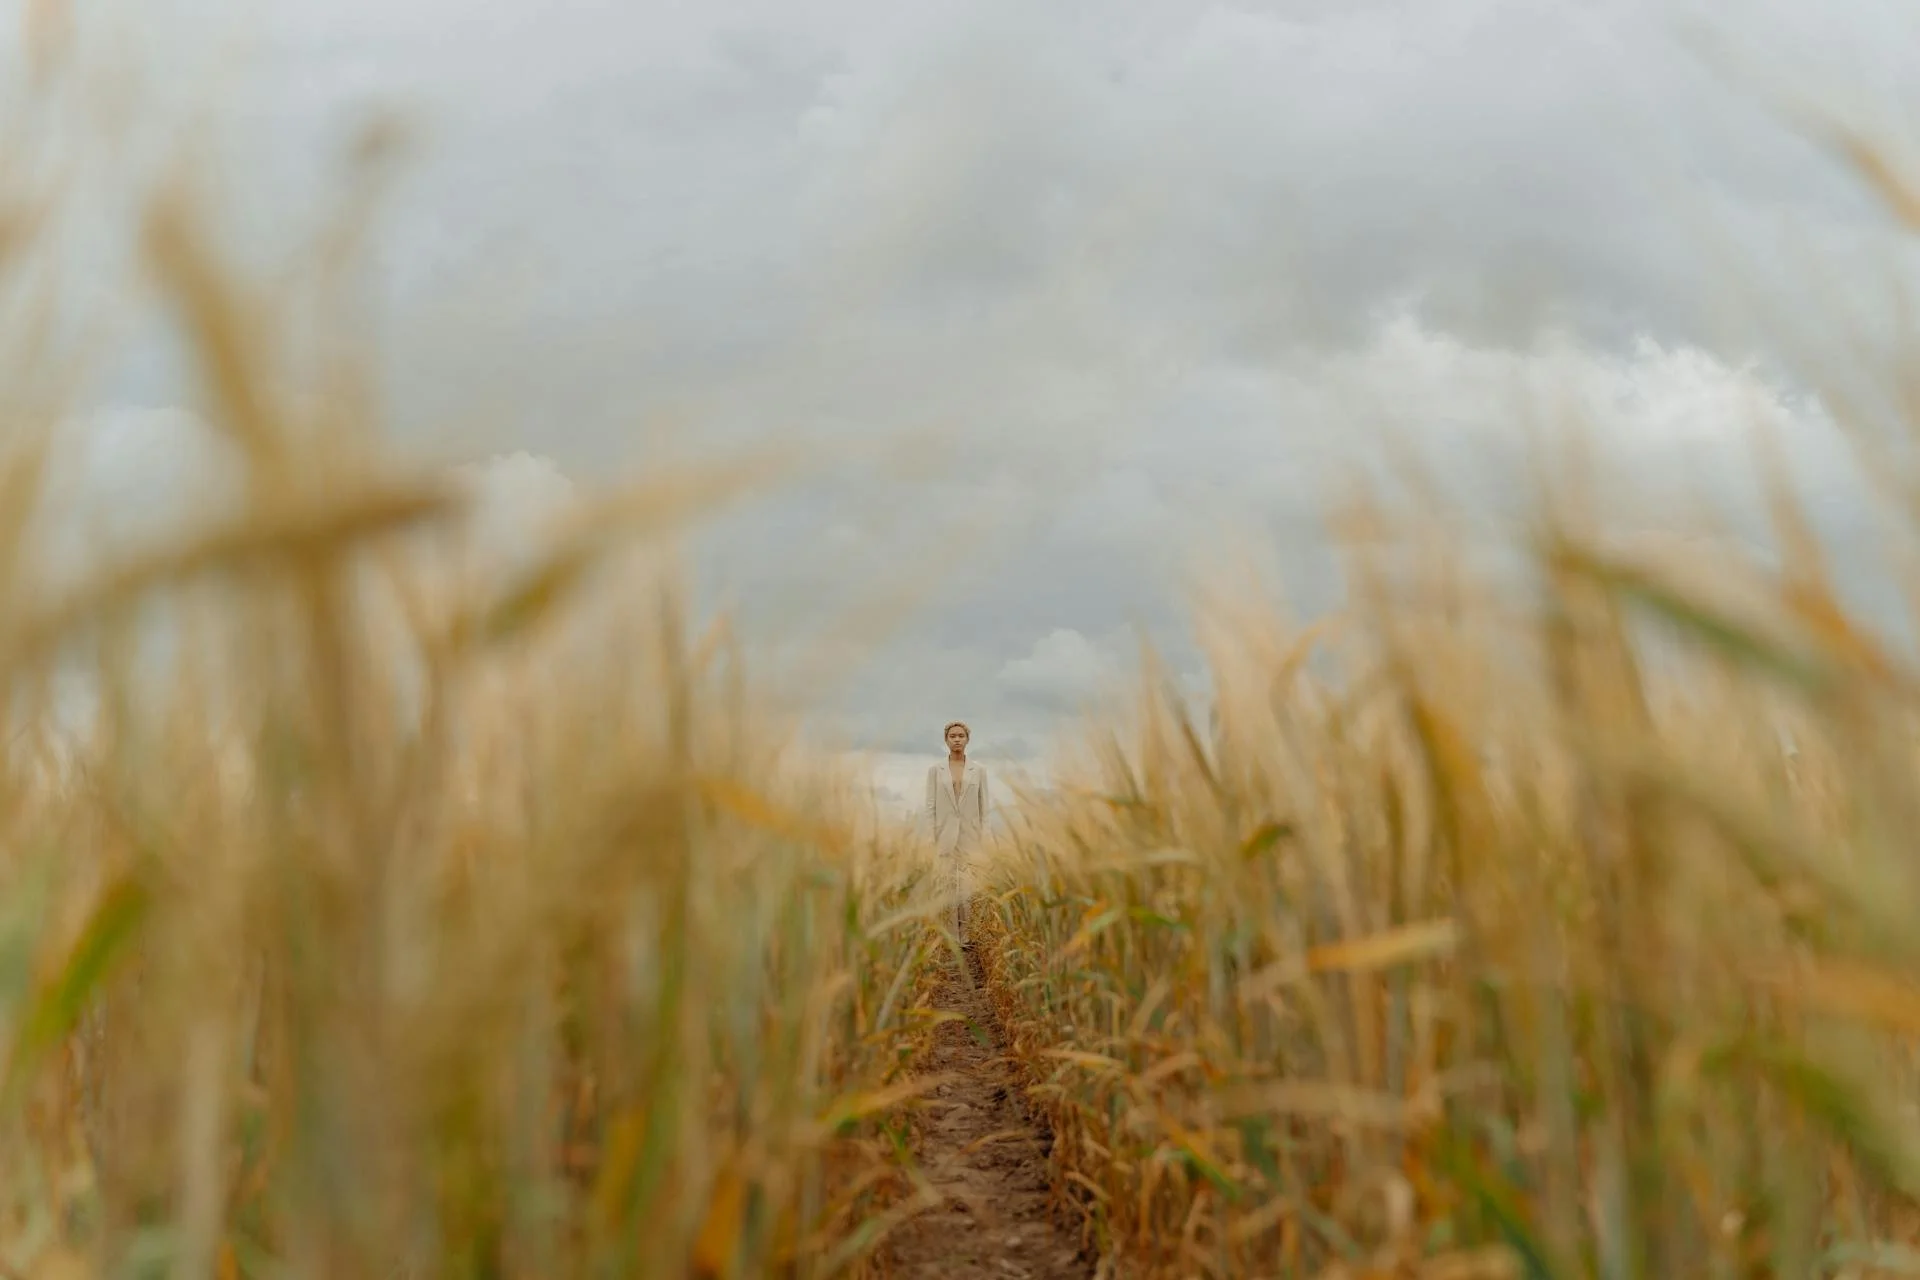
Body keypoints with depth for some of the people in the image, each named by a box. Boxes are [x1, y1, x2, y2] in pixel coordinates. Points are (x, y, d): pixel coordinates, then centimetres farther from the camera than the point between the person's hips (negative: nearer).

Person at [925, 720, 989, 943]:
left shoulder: (979, 771, 8)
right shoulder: (935, 771, 7)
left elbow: (983, 808, 7)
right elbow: (931, 807, 4)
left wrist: (984, 839, 0)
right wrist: (931, 838, -3)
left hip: (970, 838, 0)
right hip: (945, 838, 0)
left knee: (969, 889, -5)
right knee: (947, 889, -2)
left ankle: (968, 937, 3)